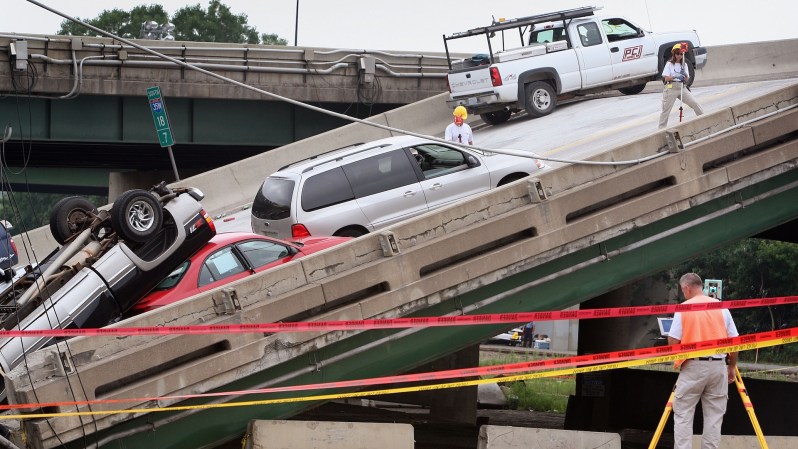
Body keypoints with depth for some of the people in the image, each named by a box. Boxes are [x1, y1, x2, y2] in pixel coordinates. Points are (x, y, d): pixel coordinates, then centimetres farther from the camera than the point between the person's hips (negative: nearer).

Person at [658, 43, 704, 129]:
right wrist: (675, 77, -23)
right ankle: (661, 128, 3)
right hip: (671, 87, -3)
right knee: (666, 109, -3)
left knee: (695, 103, -6)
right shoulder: (669, 64, 0)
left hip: (682, 87, 3)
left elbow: (687, 79, 6)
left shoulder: (684, 65, 11)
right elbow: (666, 78, -8)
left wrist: (684, 75, -16)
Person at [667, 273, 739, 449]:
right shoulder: (722, 307, 6)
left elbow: (673, 341, -5)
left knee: (683, 414, 2)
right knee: (714, 415, 6)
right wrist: (732, 367, 18)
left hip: (692, 366, -3)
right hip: (718, 366, 3)